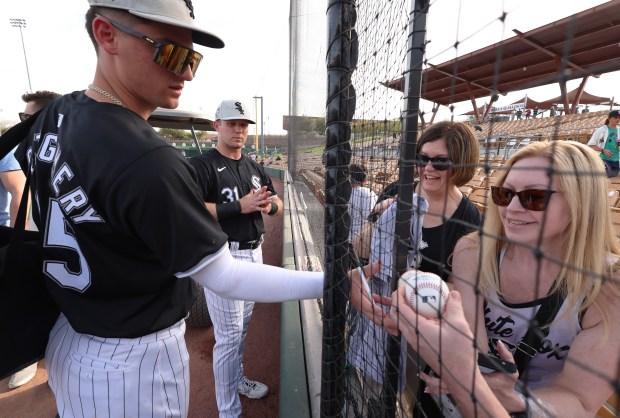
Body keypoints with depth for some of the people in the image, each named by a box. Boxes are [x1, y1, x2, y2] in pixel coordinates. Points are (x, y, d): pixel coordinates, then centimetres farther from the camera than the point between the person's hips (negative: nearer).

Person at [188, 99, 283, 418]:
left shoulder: (254, 167, 12)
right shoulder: (201, 165, -9)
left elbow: (278, 205, 14)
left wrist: (269, 205, -9)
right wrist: (239, 206, -24)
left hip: (254, 253, 7)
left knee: (243, 326, 22)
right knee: (229, 334, 1)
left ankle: (236, 379, 45)